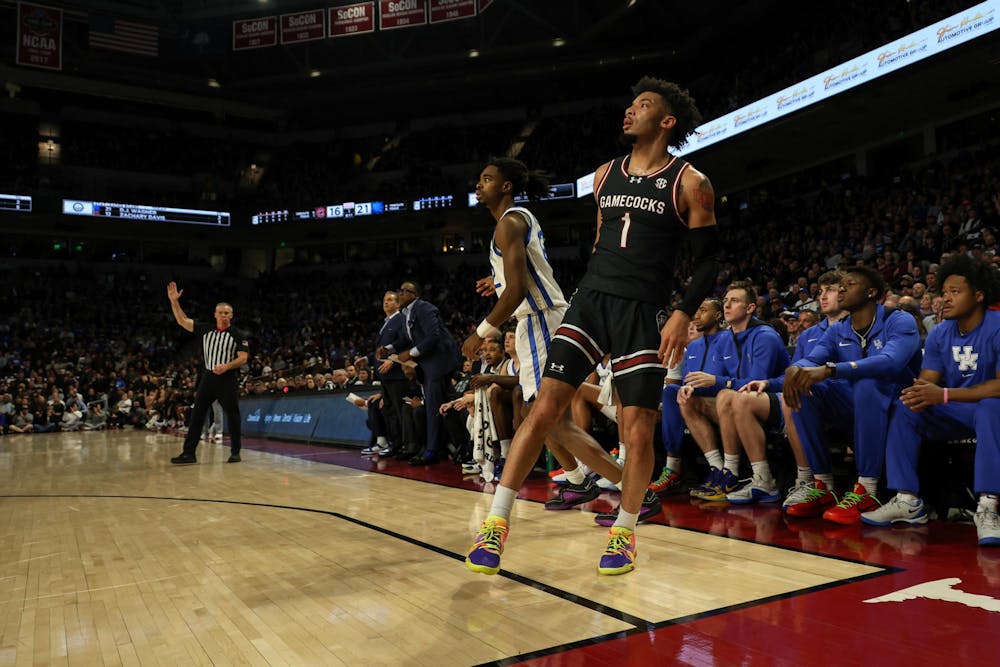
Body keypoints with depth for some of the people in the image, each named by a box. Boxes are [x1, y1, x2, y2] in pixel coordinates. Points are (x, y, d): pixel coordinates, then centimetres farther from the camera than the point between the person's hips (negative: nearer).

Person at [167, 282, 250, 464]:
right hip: (208, 377, 4)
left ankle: (235, 452, 9)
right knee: (197, 415, 1)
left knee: (232, 416, 0)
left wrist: (227, 366, -24)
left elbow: (243, 358, -8)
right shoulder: (205, 330, 11)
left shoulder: (239, 335, -2)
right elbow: (182, 321, 11)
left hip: (228, 379, -4)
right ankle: (189, 453, 5)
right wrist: (174, 301, 1)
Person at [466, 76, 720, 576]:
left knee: (638, 431, -3)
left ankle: (624, 532, 21)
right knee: (545, 409, -6)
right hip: (590, 300, 4)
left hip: (642, 314, -3)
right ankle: (496, 523, 1)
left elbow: (708, 259, -1)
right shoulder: (605, 175, 15)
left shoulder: (689, 183, 1)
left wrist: (684, 314, -14)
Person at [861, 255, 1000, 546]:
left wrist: (944, 395, -33)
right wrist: (919, 395, -27)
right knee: (903, 408, -15)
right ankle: (907, 501, -18)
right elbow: (927, 382, -1)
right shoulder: (940, 334, 2)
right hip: (953, 414, 6)